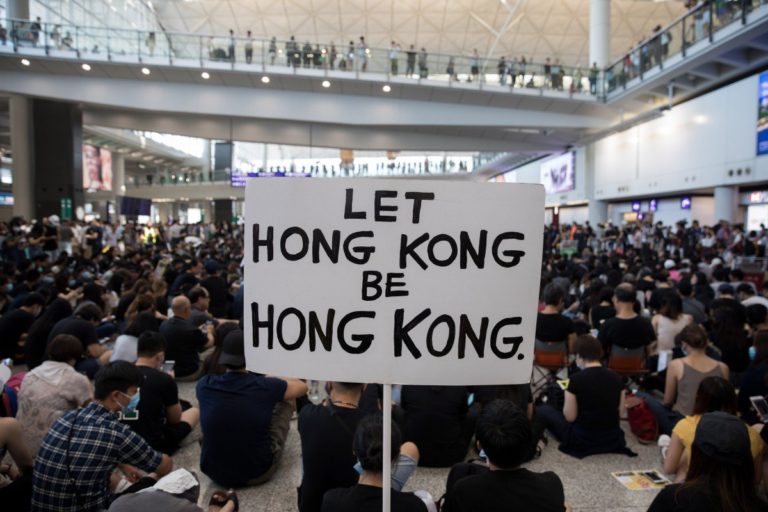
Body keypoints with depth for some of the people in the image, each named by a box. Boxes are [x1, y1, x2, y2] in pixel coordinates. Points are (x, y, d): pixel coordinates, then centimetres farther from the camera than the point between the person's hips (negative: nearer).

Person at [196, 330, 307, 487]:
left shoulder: (204, 385, -12)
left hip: (214, 473, 3)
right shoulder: (265, 386, -18)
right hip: (257, 474, -3)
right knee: (283, 404, 14)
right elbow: (302, 387, 4)